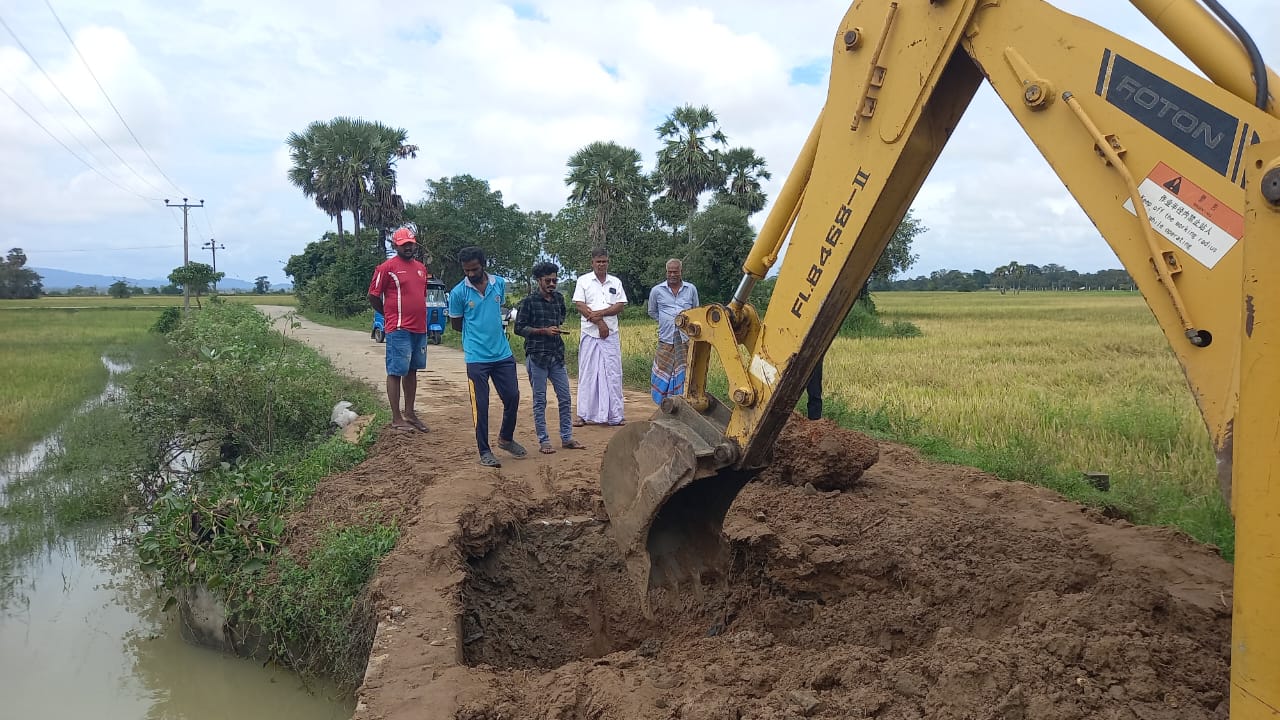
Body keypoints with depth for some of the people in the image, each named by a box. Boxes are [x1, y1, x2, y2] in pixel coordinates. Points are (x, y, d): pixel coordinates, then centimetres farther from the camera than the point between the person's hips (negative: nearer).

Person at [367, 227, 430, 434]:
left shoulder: (421, 268, 14)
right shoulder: (387, 267, -7)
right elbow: (373, 296, -5)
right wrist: (391, 315, 5)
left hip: (420, 329, 7)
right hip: (399, 330, -7)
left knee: (412, 371, 14)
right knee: (396, 372, -2)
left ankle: (409, 413, 23)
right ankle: (396, 419, 2)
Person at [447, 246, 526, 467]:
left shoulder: (499, 284, 2)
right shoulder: (458, 292, -9)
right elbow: (456, 324, 3)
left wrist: (491, 331, 9)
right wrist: (476, 334, 7)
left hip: (503, 354, 4)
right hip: (477, 358, -4)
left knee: (512, 397, 9)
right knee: (480, 405, 1)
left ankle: (506, 438, 32)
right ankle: (484, 451, 13)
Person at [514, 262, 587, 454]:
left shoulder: (559, 298, 10)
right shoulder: (528, 302, -6)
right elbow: (519, 328, -8)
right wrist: (544, 331, -14)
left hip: (557, 355, 5)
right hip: (536, 356, -5)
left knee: (565, 398, 6)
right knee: (540, 400, 2)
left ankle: (567, 438, 16)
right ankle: (543, 441, 9)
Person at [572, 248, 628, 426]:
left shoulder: (616, 282, 11)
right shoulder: (583, 281, 4)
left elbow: (620, 305, 1)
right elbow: (579, 305, -5)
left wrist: (599, 313, -13)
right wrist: (599, 323, -12)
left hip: (611, 335, 2)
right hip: (590, 334, -2)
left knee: (613, 373, 2)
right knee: (587, 374, 1)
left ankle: (615, 415, 6)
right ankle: (584, 415, 7)